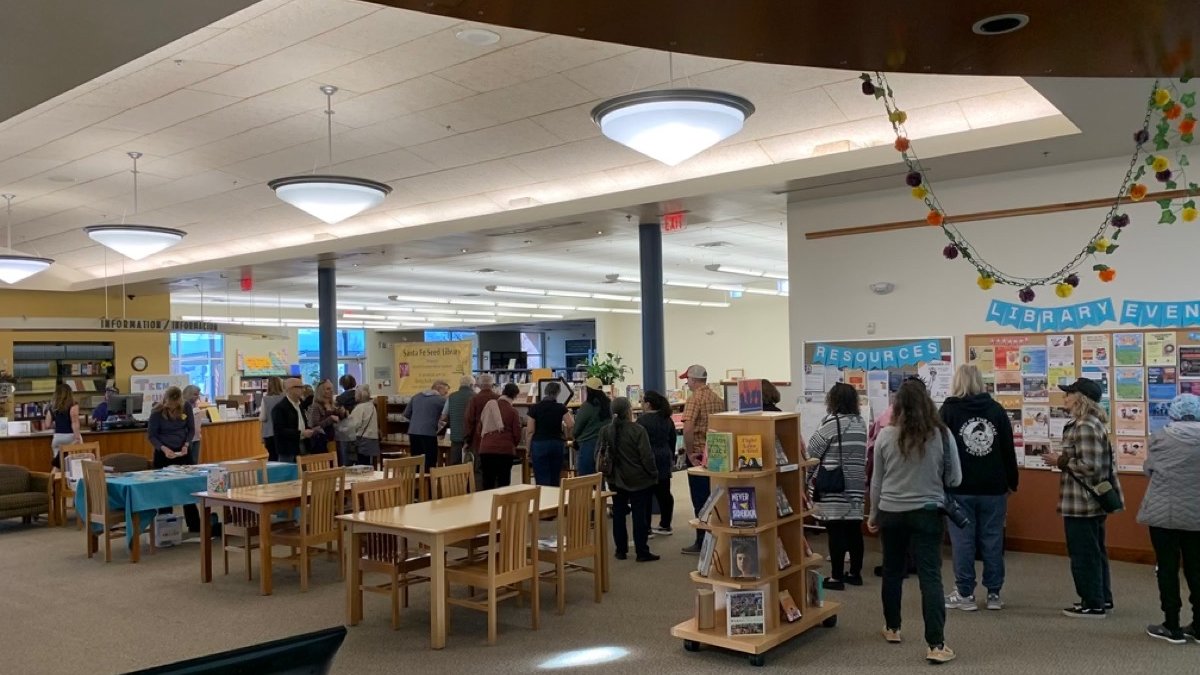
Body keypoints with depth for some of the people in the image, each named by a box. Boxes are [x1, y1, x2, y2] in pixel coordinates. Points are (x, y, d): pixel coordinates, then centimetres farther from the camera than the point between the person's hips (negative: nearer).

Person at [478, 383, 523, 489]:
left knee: (487, 484, 9)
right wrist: (512, 445, 19)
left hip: (486, 449, 3)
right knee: (503, 482, 4)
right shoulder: (513, 411, -4)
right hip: (505, 450, -3)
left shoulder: (489, 405, 6)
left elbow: (480, 427, 11)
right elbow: (517, 434, -1)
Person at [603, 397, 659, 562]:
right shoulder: (638, 430, -16)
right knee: (640, 515, 2)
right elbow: (647, 456, -15)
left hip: (616, 479, 4)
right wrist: (654, 475, -2)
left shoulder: (605, 431, -2)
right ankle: (642, 552, 4)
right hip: (638, 480, -4)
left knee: (618, 514, 12)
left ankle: (621, 550, 16)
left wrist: (606, 473, 17)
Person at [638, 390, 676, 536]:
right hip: (664, 459, 7)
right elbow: (672, 440, 15)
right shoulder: (667, 419, 8)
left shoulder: (643, 419, -14)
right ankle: (665, 525, 16)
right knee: (664, 492, 10)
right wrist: (672, 457, 25)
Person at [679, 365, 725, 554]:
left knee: (700, 500, 0)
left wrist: (690, 453, -16)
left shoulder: (695, 398, -13)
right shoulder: (718, 399, 9)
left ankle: (702, 543, 4)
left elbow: (688, 428, -25)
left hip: (699, 456, -7)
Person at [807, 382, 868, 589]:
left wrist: (808, 477, 9)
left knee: (836, 531, -3)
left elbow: (812, 452, -5)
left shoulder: (832, 423, -11)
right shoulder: (861, 423, 10)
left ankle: (836, 577, 1)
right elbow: (862, 456, 16)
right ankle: (855, 573, 21)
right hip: (856, 486, 7)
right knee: (854, 529, 12)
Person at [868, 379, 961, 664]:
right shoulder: (942, 435, -8)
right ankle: (936, 645, -3)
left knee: (892, 570, 18)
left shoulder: (885, 436, -6)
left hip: (891, 512, 1)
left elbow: (876, 480, 2)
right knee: (930, 576, 0)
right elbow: (955, 479, 0)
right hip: (927, 512, -1)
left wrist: (874, 514, 15)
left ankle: (892, 628, 33)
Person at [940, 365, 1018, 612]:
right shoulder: (997, 410, 4)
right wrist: (1012, 481, 16)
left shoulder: (948, 410, -5)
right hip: (993, 488, 3)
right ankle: (994, 594, 14)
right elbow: (1009, 449, 7)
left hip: (960, 488, -3)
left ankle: (965, 594, 7)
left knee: (963, 541, 2)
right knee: (992, 541, 8)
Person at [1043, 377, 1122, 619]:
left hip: (1081, 503, -11)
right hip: (1093, 500, 11)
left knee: (1083, 554, -1)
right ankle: (1102, 599, 28)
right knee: (1095, 551, 18)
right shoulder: (1095, 423, 13)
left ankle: (1093, 604, 7)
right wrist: (1064, 459, 12)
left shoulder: (1084, 427, -20)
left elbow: (1089, 465, -26)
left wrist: (1061, 461, -15)